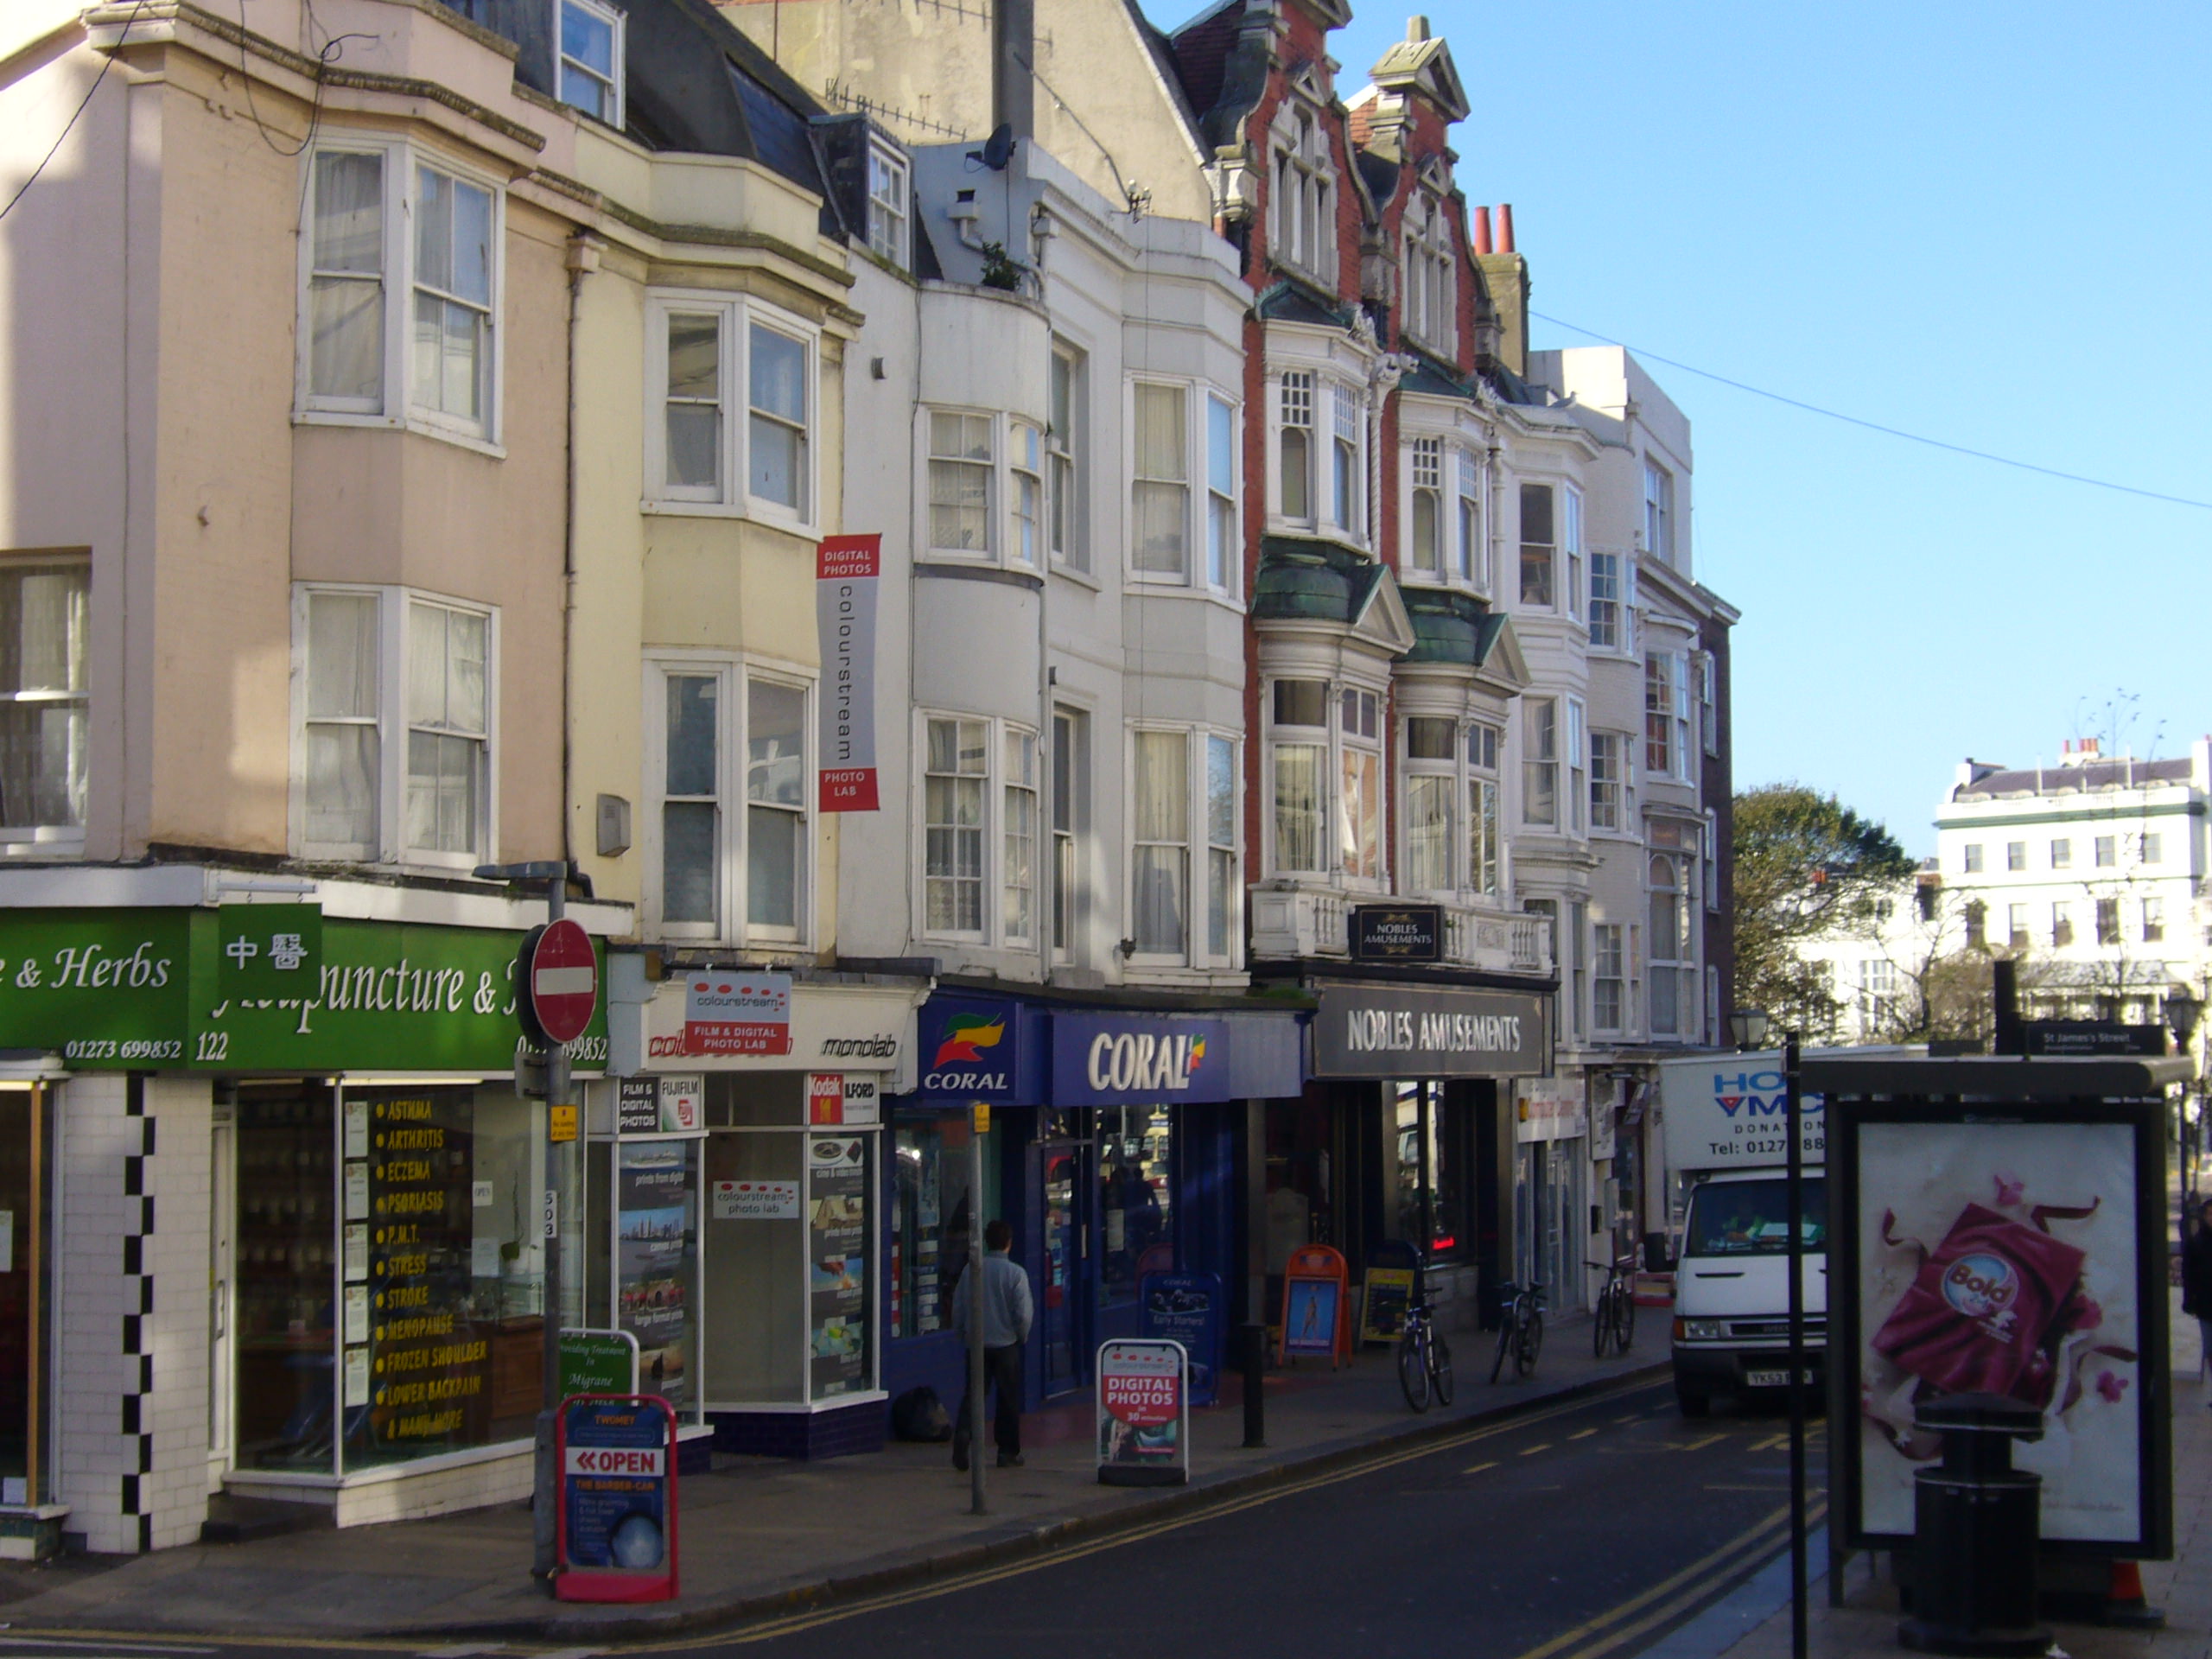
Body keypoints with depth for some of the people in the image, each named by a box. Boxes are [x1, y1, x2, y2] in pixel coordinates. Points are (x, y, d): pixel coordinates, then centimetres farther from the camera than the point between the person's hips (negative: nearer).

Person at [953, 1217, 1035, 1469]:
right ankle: (1008, 1451, 15)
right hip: (1006, 1344, -2)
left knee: (973, 1393, 6)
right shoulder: (1016, 1273, -11)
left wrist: (962, 1335, 18)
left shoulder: (972, 1270, -2)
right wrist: (1022, 1335, 8)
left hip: (977, 1344, 2)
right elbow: (1024, 1313, -11)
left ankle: (962, 1433, -18)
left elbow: (958, 1308, 3)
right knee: (1009, 1399, 10)